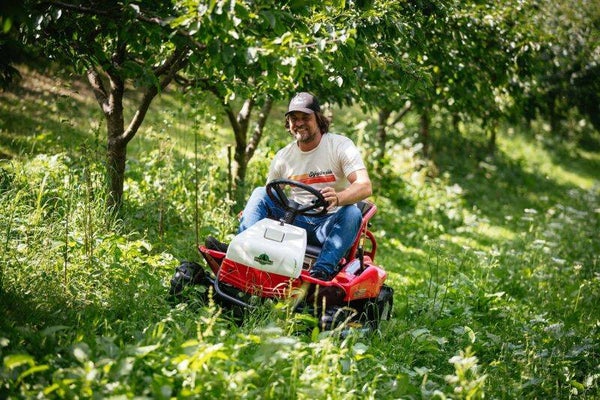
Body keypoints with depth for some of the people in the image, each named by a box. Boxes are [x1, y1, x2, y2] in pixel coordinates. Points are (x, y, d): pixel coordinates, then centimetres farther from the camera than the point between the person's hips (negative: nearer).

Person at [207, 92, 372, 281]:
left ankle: (322, 271, -48)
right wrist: (251, 212, -8)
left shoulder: (340, 146, -6)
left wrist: (338, 198, -42)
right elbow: (267, 198, 15)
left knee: (352, 213, -34)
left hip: (329, 223, -3)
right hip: (297, 219, 4)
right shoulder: (283, 157, 7)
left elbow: (365, 186, -21)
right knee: (260, 193, -12)